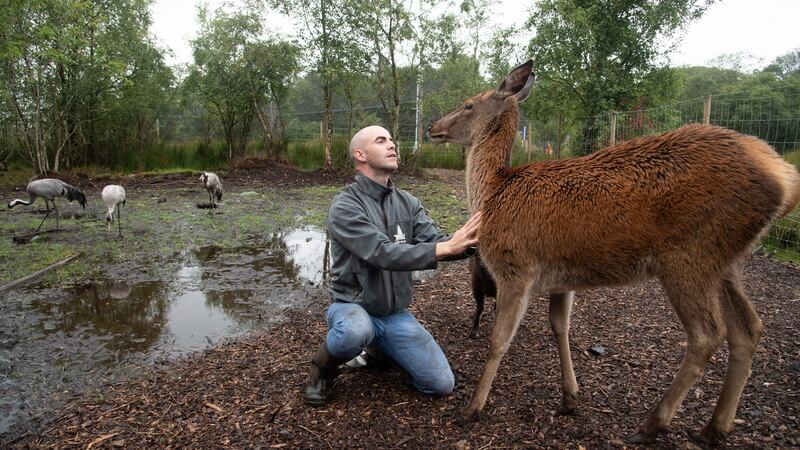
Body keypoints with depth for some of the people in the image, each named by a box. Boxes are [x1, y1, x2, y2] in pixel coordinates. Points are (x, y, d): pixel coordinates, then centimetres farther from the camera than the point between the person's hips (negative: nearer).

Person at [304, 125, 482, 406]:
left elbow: (436, 243, -9)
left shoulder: (407, 202, 3)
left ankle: (382, 347, 22)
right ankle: (323, 368, -5)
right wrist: (447, 247, -35)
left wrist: (471, 241, -29)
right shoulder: (345, 207, -17)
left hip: (396, 314, 5)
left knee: (442, 384, -3)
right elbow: (384, 254, -28)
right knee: (355, 330, -41)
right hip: (353, 307, -5)